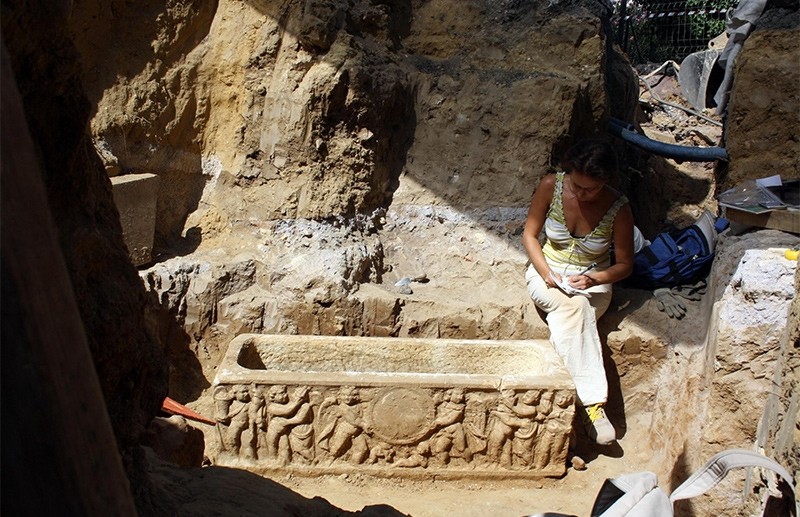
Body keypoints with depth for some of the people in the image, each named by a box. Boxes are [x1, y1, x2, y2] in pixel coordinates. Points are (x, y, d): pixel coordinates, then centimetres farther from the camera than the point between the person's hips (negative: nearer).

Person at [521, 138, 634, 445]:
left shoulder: (618, 209, -15)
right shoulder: (551, 186, -12)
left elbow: (625, 265, -5)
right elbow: (529, 234, -3)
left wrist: (594, 279, -24)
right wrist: (546, 273, -18)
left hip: (593, 282, 0)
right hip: (547, 273, 0)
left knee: (576, 311, -35)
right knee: (569, 308, -34)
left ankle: (585, 402, -37)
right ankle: (592, 402, -40)